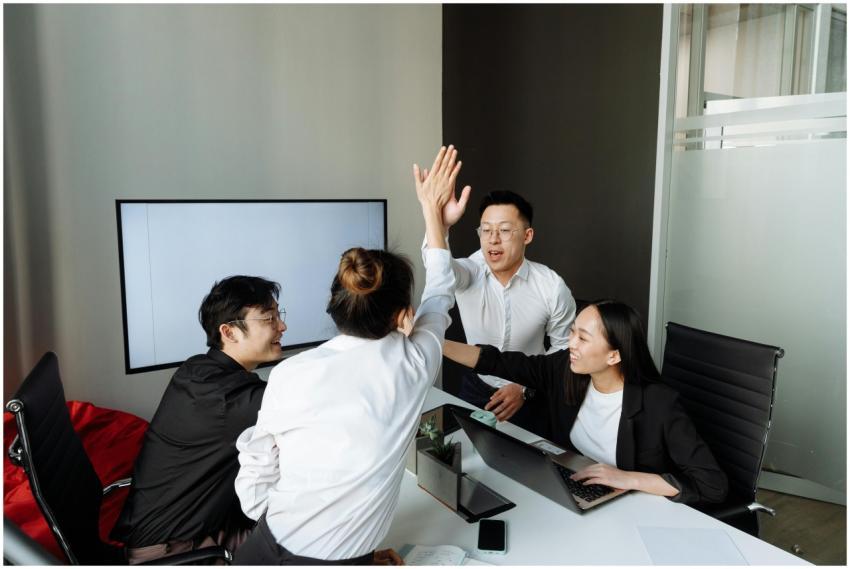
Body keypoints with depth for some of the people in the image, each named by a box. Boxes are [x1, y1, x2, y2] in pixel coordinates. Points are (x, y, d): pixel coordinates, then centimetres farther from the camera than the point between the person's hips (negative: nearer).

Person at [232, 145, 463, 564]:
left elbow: (253, 490, -4)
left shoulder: (288, 373, -11)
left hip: (263, 550, 2)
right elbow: (439, 298, 10)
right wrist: (432, 209, 19)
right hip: (336, 560, -1)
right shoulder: (412, 363, -11)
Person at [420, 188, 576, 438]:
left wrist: (526, 388, -15)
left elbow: (564, 348, -6)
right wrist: (439, 225, -61)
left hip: (528, 398, -1)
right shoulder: (469, 273, -18)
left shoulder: (552, 287, -18)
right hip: (475, 389, 1)